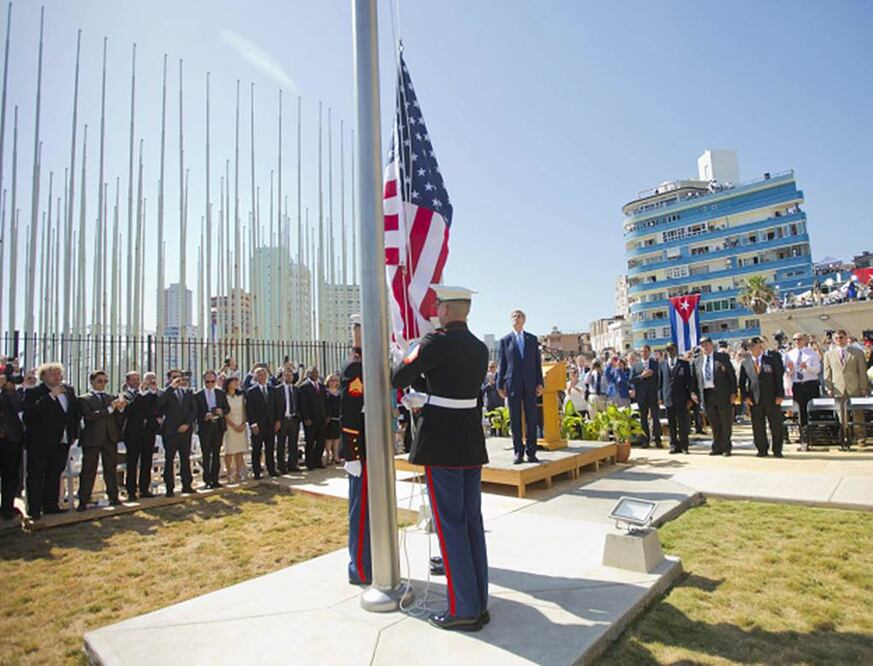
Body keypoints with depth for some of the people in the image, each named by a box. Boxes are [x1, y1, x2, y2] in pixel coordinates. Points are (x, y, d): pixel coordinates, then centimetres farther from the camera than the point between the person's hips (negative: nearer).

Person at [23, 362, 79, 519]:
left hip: (62, 441, 6)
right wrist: (50, 396, -26)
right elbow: (29, 412, -24)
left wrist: (74, 434, 11)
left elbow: (75, 412, 15)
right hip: (40, 442, -5)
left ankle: (51, 504, 24)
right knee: (36, 475, 2)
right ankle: (34, 509, 10)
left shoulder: (69, 390, 8)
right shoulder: (33, 392, -8)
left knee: (55, 474, 14)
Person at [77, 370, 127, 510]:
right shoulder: (84, 399, 0)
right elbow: (89, 416, -16)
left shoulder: (112, 398, 11)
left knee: (111, 469, 8)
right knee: (88, 471, 2)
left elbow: (119, 419, 7)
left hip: (110, 438, 4)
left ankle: (113, 497, 14)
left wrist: (121, 409, -14)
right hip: (92, 439, -3)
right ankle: (83, 501, 8)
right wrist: (109, 409, -23)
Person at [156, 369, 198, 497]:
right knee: (169, 460, 1)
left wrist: (187, 424, -7)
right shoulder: (165, 392, 2)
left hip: (185, 430, 4)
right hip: (170, 431, -4)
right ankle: (170, 488, 6)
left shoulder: (187, 392, 13)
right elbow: (159, 402, -21)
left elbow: (194, 409, 7)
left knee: (185, 458, 9)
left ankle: (187, 485, 15)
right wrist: (171, 387, -17)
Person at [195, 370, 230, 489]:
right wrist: (204, 416, -20)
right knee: (206, 455, 1)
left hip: (218, 426, 3)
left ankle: (215, 479, 15)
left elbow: (227, 408, 10)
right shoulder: (198, 395, -1)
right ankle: (207, 481, 8)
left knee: (217, 454, 8)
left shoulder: (220, 393, 9)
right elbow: (195, 412, -4)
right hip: (205, 427, -3)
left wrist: (222, 411, -11)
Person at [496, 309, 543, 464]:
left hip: (530, 385, 2)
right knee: (515, 420, 2)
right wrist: (500, 385, 0)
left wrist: (539, 383, 1)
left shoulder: (532, 339, 11)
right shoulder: (505, 340, 6)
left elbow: (538, 362, 9)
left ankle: (531, 452, 10)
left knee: (532, 419, 2)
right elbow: (502, 364, 5)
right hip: (512, 385, -1)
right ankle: (518, 452, 10)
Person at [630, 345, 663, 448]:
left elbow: (659, 378, 1)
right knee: (643, 419, 6)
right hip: (641, 396, 2)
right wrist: (642, 376, -15)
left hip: (654, 395, -2)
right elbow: (631, 380, 0)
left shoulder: (656, 363, 3)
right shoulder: (636, 365, 7)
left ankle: (657, 439, 7)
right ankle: (646, 439, 14)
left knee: (656, 418, -1)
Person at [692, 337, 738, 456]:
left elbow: (732, 376, -1)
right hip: (706, 395, 3)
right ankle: (717, 448, 16)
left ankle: (726, 447, 16)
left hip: (723, 394, -3)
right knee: (714, 424, 8)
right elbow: (694, 379, 13)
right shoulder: (697, 361, 11)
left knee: (725, 423, 5)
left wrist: (733, 393, -8)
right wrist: (693, 392, 0)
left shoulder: (723, 357, 2)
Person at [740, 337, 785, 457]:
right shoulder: (745, 363, 6)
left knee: (776, 425, 4)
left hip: (772, 398, -1)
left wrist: (780, 395, -6)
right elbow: (742, 382, 8)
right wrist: (745, 396, -2)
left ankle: (777, 450, 16)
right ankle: (762, 450, 16)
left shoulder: (771, 360, 3)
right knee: (758, 426, 5)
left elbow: (778, 378, 2)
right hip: (754, 399, 1)